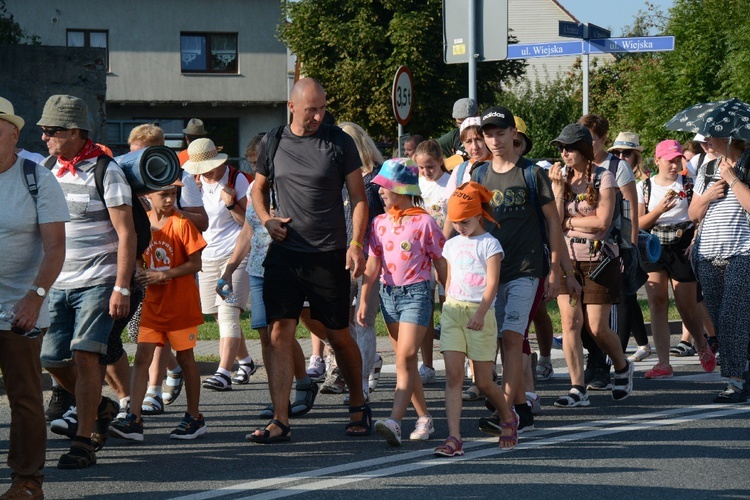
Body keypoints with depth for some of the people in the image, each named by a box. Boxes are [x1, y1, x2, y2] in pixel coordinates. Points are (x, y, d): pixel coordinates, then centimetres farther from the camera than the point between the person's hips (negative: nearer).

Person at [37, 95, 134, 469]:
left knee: (84, 354, -13)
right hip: (57, 284, 6)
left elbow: (126, 234, -11)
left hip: (97, 282, -6)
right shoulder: (47, 170, 9)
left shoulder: (105, 172, -9)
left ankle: (83, 442, -7)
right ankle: (101, 407, 28)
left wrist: (121, 288, -17)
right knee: (52, 359, 2)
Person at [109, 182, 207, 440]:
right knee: (142, 357, -5)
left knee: (185, 358, 6)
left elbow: (195, 264, -11)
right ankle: (133, 420, -10)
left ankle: (194, 418, 18)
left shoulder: (181, 224, -10)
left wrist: (164, 275, -21)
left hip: (181, 303, -4)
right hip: (152, 303, 4)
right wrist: (141, 273, -4)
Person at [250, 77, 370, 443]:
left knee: (339, 336, 7)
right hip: (284, 253, 2)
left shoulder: (339, 142, 0)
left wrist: (357, 243, -11)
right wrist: (266, 219, 1)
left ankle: (358, 405, 28)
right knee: (279, 333, -6)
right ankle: (280, 421, -6)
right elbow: (258, 189, 21)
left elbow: (358, 196, 1)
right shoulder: (273, 143, 7)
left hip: (329, 256, -2)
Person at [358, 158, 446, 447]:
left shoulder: (424, 222, -5)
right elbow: (372, 264, 11)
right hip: (388, 294, 6)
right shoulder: (380, 223, 9)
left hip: (416, 293, -6)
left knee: (405, 357, -16)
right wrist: (363, 300, 5)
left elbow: (440, 263, -1)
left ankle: (395, 421, -27)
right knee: (406, 360, 10)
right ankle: (424, 418, 19)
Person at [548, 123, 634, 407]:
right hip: (567, 258, 4)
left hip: (598, 258, -4)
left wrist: (568, 221, -5)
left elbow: (602, 222, -14)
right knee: (569, 322, -5)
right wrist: (558, 189, -10)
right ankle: (577, 390, -3)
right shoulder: (561, 178, 8)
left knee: (597, 328, -3)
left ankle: (622, 368, 26)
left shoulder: (603, 178, -5)